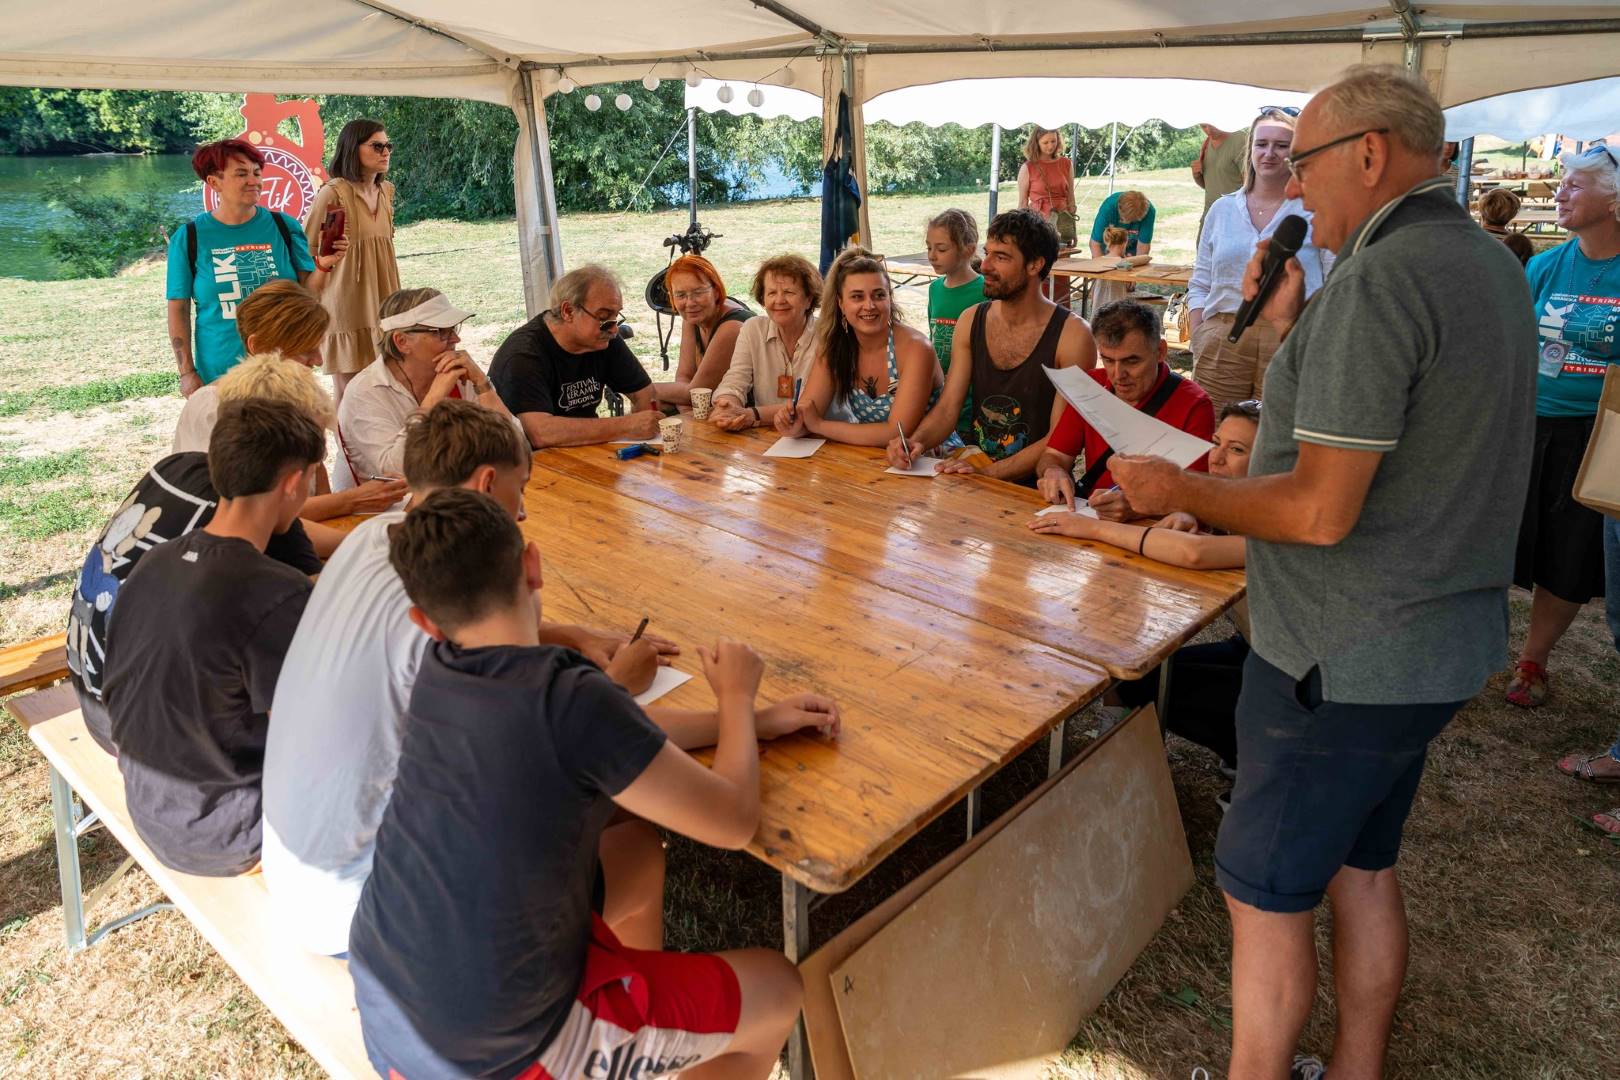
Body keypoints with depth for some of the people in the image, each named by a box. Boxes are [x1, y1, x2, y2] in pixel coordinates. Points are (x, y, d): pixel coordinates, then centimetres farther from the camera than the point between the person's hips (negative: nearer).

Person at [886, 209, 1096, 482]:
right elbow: (947, 407, 5)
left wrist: (990, 472, -23)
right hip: (973, 473, 5)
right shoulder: (970, 321, 7)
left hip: (1036, 487, -5)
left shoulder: (1072, 335, -10)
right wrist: (916, 442, -17)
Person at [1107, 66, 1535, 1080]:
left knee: (1266, 893, 6)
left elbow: (1320, 509, -26)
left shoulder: (1379, 282, -22)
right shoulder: (1488, 263, 10)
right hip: (1441, 643, 10)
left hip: (1346, 664, -10)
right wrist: (1297, 329, 9)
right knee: (1363, 868, 23)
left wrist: (1179, 490, -13)